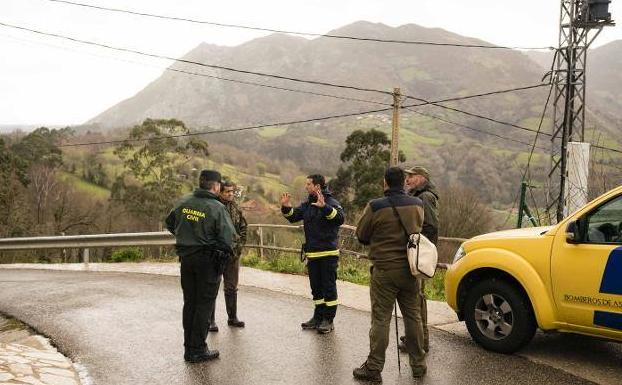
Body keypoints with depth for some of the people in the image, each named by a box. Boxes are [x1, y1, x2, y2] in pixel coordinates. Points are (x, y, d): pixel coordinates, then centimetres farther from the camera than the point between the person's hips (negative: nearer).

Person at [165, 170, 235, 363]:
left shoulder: (183, 202, 2)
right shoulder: (217, 208, -15)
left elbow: (169, 223, 16)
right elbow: (228, 237, -17)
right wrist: (225, 253, 1)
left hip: (186, 257, 6)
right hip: (208, 260, -6)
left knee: (189, 302, 15)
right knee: (204, 304, 2)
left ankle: (189, 347, 23)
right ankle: (198, 350, 6)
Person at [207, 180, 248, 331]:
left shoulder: (236, 209, 8)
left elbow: (243, 229, 15)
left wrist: (238, 247, 5)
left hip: (233, 254, 5)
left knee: (231, 287, 14)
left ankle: (232, 317, 24)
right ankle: (210, 321, 8)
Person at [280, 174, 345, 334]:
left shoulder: (331, 202, -12)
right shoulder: (308, 204, 11)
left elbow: (340, 218, -28)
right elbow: (293, 216, 12)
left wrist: (324, 207, -40)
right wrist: (286, 207, -7)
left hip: (328, 253, -7)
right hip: (312, 254, 7)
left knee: (328, 287, 0)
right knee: (316, 287, 15)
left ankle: (328, 319, 8)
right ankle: (318, 317, 25)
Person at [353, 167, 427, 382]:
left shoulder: (376, 207, -13)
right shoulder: (417, 205, 3)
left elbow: (361, 236, -3)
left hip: (384, 270, -4)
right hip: (411, 269, 5)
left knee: (380, 319, 0)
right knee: (413, 316, 15)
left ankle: (374, 368, 5)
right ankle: (418, 364, 24)